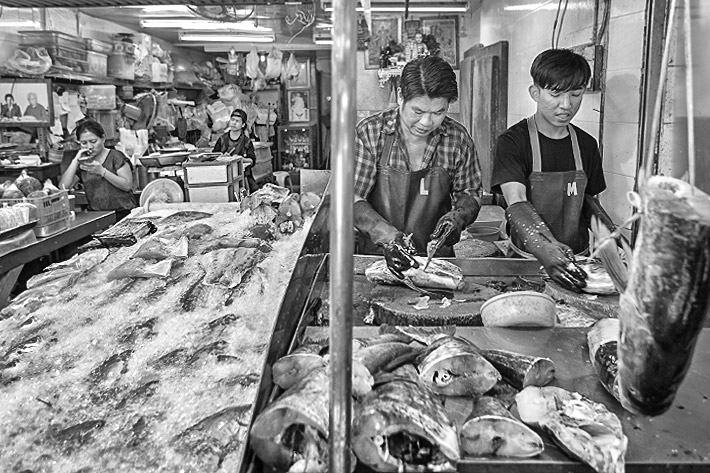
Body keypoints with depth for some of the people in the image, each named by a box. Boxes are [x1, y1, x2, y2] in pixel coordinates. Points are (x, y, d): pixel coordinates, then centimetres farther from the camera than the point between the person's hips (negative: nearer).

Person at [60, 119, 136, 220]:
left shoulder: (115, 156, 2)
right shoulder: (82, 163, 14)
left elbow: (128, 185, -8)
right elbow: (63, 186, 2)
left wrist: (102, 171, -16)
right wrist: (75, 160, -3)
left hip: (122, 213, -4)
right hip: (96, 216, 4)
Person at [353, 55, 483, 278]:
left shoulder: (458, 138, -1)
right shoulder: (369, 132, -8)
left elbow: (469, 193, 12)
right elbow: (352, 199, -8)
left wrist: (457, 218, -9)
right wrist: (388, 237, -22)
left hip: (438, 257, 2)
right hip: (376, 256, -1)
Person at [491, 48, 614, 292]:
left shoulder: (586, 145, 8)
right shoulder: (512, 142, -9)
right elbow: (516, 204, -23)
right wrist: (546, 250, -39)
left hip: (577, 258, 4)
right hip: (526, 258, -3)